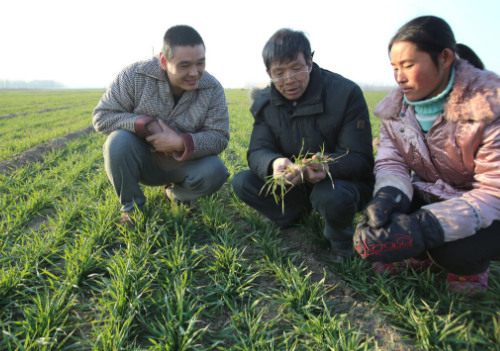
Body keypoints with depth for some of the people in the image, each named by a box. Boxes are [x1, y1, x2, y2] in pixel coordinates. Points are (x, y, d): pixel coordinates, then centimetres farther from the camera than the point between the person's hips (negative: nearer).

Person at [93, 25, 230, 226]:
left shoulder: (213, 90, -15)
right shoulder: (134, 76, -18)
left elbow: (219, 138, -15)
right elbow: (101, 117, -15)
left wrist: (181, 143, -34)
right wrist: (148, 125, -30)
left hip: (182, 164, 1)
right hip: (142, 162, -1)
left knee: (215, 172, -27)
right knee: (119, 140, -32)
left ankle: (176, 194, 9)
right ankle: (131, 207, -7)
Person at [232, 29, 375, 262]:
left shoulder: (346, 93, -16)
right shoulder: (265, 102, -3)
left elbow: (360, 159, -20)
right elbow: (257, 152, -14)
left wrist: (327, 165, -44)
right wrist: (274, 164, -41)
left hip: (341, 180, -3)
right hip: (295, 184, 4)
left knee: (332, 197, -38)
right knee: (242, 182, -15)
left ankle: (341, 241, -3)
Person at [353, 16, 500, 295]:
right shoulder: (397, 105, -5)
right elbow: (391, 162, -7)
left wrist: (426, 226, -40)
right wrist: (387, 197, -33)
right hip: (431, 196, 4)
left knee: (456, 250, -33)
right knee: (378, 223, -23)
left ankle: (470, 264, 6)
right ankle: (422, 256, 10)